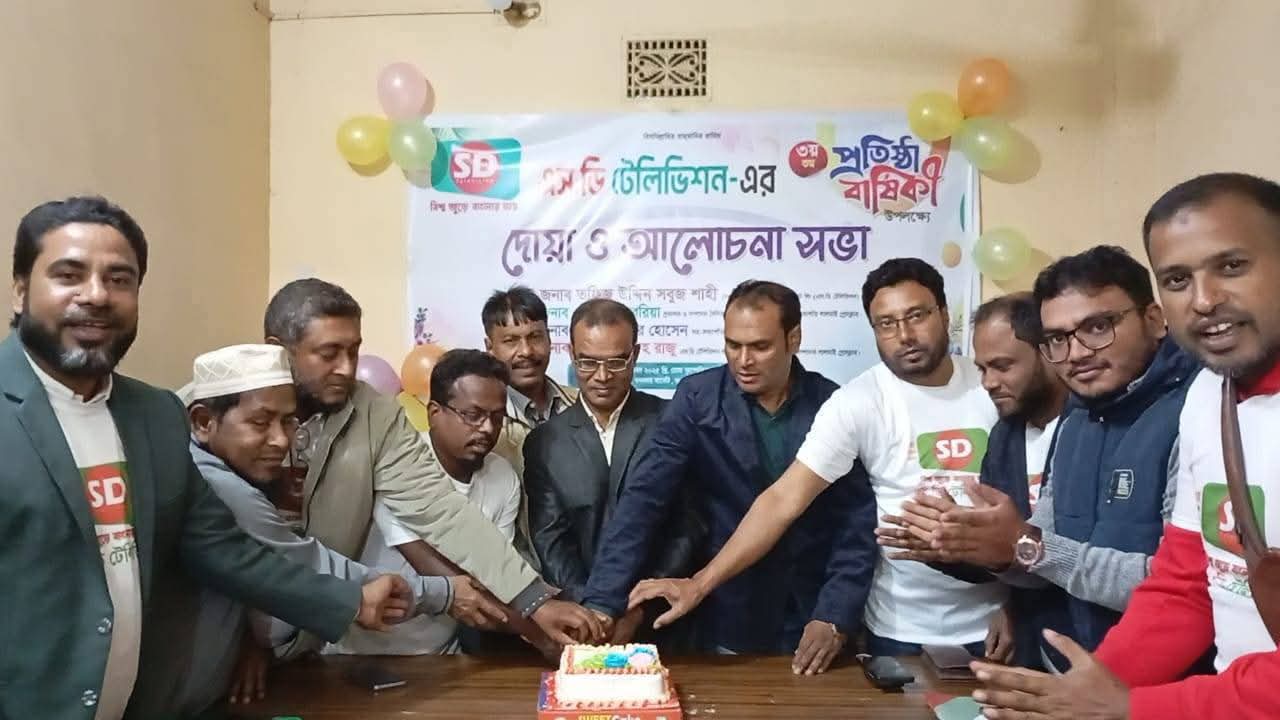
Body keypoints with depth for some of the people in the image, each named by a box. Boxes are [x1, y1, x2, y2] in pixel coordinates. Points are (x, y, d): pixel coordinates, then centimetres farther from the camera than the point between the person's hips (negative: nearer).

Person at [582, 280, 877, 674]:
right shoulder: (696, 399, -9)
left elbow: (858, 520, -5)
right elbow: (643, 499, -14)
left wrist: (836, 618, -14)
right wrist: (602, 604, -22)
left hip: (813, 622, 1)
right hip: (728, 625, -1)